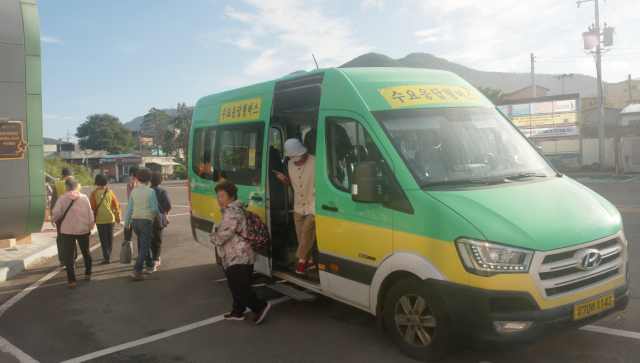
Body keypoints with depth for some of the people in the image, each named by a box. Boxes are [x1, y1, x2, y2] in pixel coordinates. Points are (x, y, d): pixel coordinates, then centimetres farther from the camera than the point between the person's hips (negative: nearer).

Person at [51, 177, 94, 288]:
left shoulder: (62, 198, -7)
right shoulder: (84, 198, -2)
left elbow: (56, 214, -15)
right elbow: (90, 215, 0)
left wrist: (54, 218, 8)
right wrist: (90, 228, 11)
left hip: (67, 230, -2)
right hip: (83, 230, 2)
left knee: (68, 255, 5)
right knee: (86, 252, 20)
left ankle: (71, 280, 1)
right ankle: (88, 274, 32)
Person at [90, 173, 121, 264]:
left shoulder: (94, 193, -9)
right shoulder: (110, 192, -1)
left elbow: (93, 207, -5)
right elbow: (116, 205, 2)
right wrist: (118, 216, 12)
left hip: (100, 219, -3)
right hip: (110, 218, 3)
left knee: (103, 239, 1)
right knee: (110, 238, 15)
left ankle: (107, 257, -2)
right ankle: (108, 255, 26)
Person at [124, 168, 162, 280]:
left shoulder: (133, 191, 6)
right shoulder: (151, 191, -9)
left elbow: (129, 208, 7)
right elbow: (154, 209, -11)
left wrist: (127, 222, 15)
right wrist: (159, 216, 9)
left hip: (135, 221, 6)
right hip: (146, 221, -6)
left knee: (144, 244, 22)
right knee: (144, 247, -1)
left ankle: (150, 265, 32)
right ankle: (137, 270, -11)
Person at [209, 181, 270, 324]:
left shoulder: (230, 212, -16)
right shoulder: (234, 209, 18)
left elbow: (226, 233, -23)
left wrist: (214, 239, -4)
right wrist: (218, 234, 15)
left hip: (237, 257, -11)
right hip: (243, 256, 11)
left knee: (238, 286, -9)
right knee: (238, 285, 17)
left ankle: (260, 306, -9)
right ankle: (238, 312, 26)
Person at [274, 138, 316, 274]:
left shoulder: (314, 161, -17)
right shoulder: (290, 164, 4)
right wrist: (285, 180, -3)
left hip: (313, 205, -6)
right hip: (298, 207, 6)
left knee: (307, 231, -11)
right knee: (301, 234, 8)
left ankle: (302, 259, 2)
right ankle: (309, 261, 19)